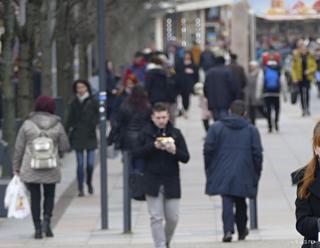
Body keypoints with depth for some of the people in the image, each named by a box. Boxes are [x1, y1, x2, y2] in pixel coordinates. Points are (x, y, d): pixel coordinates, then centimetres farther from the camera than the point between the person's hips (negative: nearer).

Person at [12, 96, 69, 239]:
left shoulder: (28, 124, -4)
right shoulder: (57, 125, -2)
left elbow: (19, 147, -1)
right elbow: (64, 147, 4)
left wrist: (16, 166, 8)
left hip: (30, 168, -1)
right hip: (51, 168, 1)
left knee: (35, 197, 7)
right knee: (49, 195, 17)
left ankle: (38, 228, 4)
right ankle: (47, 219, -5)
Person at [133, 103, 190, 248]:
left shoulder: (176, 134, 4)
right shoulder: (146, 133, 1)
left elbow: (186, 158, 1)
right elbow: (136, 153, -5)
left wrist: (175, 151, -19)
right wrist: (153, 146, -16)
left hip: (171, 182, 2)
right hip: (152, 181, -2)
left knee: (173, 218, 5)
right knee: (156, 218, -5)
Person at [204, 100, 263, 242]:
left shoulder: (216, 128, 2)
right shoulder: (251, 130, 4)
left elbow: (208, 150, -1)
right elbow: (257, 154, 2)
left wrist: (209, 170, 10)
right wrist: (256, 174, 11)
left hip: (223, 174, -1)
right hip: (243, 175, 1)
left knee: (227, 201, -4)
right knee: (240, 202, 17)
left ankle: (228, 230, -23)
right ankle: (242, 231, 28)